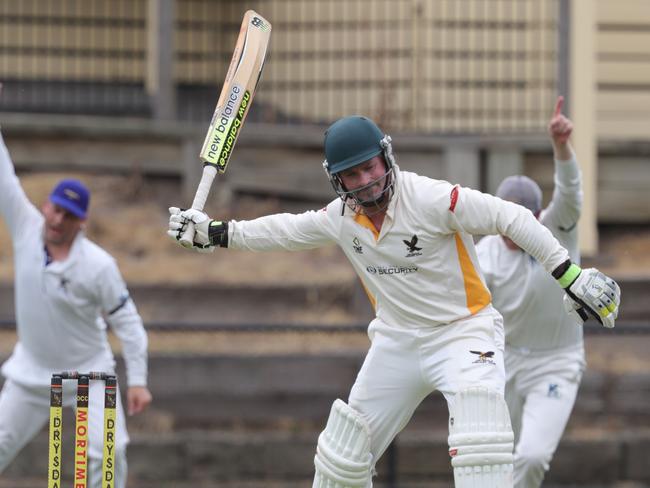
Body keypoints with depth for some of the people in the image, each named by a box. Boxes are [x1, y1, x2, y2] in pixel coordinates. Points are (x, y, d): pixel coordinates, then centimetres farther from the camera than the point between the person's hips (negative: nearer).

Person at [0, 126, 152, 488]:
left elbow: (126, 321, -13)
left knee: (106, 452, -16)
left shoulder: (99, 265, -19)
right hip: (31, 373, 3)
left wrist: (138, 381, -17)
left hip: (88, 373, -3)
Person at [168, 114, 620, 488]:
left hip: (464, 329, -6)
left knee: (479, 431, -30)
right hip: (397, 340, 6)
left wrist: (572, 277, -21)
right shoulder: (341, 218, -2)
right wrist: (213, 232, 15)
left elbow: (511, 219, -19)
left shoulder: (432, 199, -21)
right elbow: (287, 230, 16)